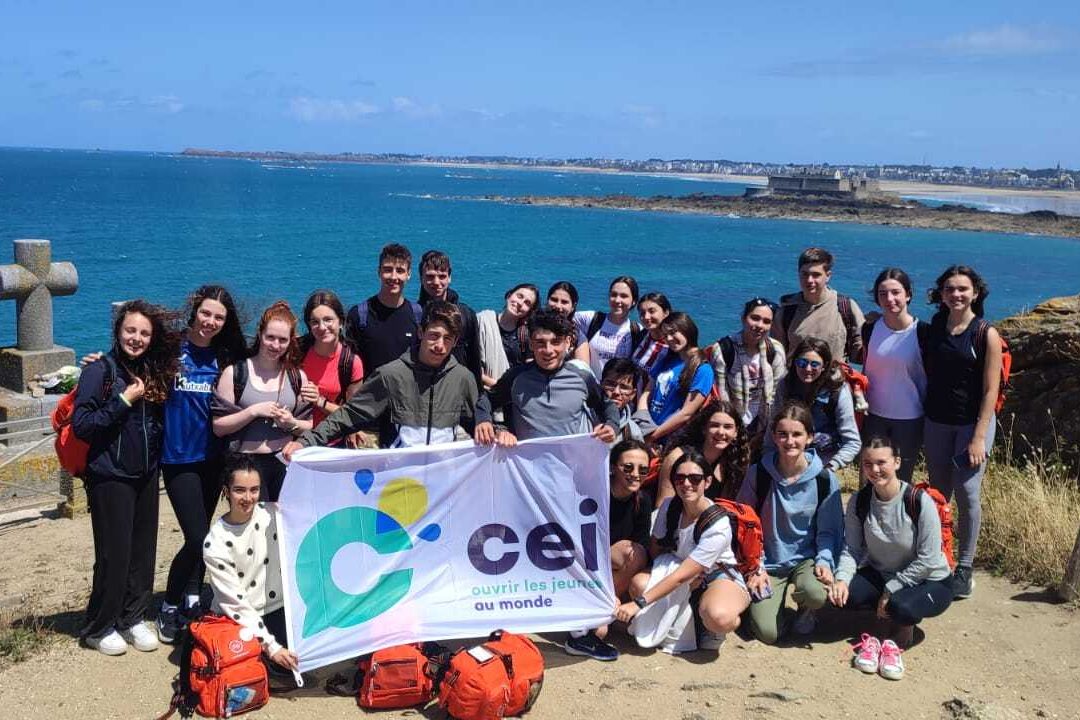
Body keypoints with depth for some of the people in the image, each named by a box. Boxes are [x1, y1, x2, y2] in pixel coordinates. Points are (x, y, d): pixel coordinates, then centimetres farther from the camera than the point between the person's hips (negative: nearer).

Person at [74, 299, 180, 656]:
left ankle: (132, 618, 26)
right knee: (114, 555, 0)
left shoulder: (153, 371, 8)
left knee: (144, 551, 10)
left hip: (146, 476, 6)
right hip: (110, 477, -6)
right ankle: (99, 628, 17)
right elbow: (81, 425, -17)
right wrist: (125, 399, -19)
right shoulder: (101, 369, -10)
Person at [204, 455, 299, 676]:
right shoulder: (215, 543, -15)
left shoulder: (273, 514, -8)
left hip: (277, 608, 2)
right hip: (236, 618, -2)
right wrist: (270, 646, -22)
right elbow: (235, 603, -17)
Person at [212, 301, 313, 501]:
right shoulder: (235, 373, 1)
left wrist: (292, 423, -8)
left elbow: (310, 427, 11)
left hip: (286, 463, 2)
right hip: (247, 463, -2)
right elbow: (218, 427, -3)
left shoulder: (297, 377, 9)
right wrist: (253, 411, -14)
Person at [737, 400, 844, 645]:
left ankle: (806, 610, 5)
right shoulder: (758, 473, -10)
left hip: (806, 557, 0)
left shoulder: (824, 479, -10)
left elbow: (829, 530, 0)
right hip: (768, 562, 0)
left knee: (814, 592, -34)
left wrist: (825, 562, -17)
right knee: (767, 633, -15)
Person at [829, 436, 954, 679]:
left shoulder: (920, 502, -22)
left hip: (929, 581, -4)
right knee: (841, 595, -23)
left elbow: (928, 560, -20)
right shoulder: (858, 502, -9)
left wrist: (890, 590, -20)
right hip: (879, 575, 4)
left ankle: (903, 630, 0)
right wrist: (842, 579, -28)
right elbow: (852, 549, -8)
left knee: (902, 607, -36)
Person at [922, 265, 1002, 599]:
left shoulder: (986, 334, -9)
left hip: (972, 422, -4)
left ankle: (964, 567, 7)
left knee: (967, 493, -6)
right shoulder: (934, 327, 4)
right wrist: (922, 415, 6)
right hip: (936, 421, 4)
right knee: (938, 493, 11)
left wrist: (979, 437, -15)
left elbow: (990, 390, -10)